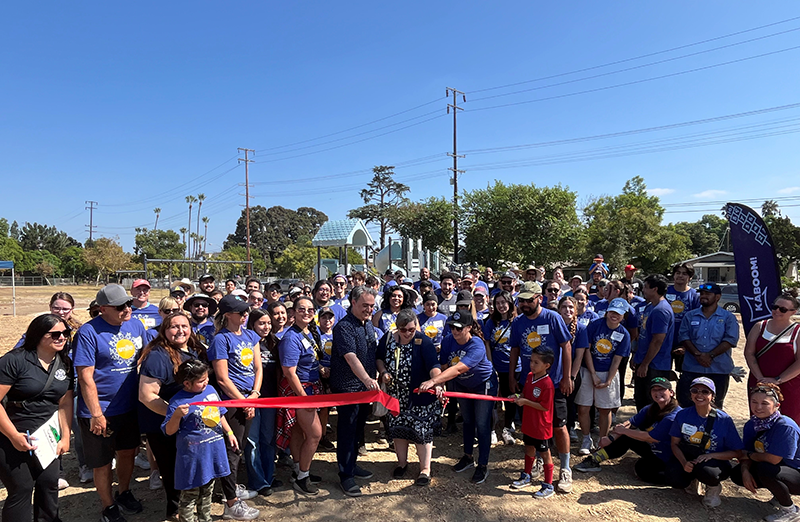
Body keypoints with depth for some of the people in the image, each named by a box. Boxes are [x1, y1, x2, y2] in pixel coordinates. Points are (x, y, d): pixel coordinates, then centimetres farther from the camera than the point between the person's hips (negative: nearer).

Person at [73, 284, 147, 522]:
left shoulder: (136, 325, -1)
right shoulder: (88, 332, -18)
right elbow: (85, 377, -18)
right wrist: (96, 414, -18)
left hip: (130, 406, 5)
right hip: (100, 411, -5)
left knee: (128, 452, 21)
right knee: (102, 463, 11)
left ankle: (124, 492, 44)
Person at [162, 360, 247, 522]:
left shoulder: (210, 390, 2)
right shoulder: (177, 402, -17)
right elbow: (169, 431, -15)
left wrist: (229, 433, 16)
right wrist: (177, 415, -32)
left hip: (214, 451, 6)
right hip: (193, 455, -6)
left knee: (207, 491, 22)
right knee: (190, 494, 7)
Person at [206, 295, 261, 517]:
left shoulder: (251, 335, 8)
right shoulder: (221, 339, -12)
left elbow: (258, 368, 8)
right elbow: (222, 379, -15)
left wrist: (254, 396, -4)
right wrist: (244, 401, -12)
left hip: (249, 399, 7)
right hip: (232, 400, -7)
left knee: (240, 446, 20)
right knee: (232, 449, -1)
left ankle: (234, 486, 37)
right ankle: (231, 504, 8)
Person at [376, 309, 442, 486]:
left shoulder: (423, 342, -18)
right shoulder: (387, 338, -4)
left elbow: (433, 366, -29)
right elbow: (379, 358, 12)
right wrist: (383, 372, -7)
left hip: (419, 394, -4)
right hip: (397, 395, 4)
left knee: (421, 430, 1)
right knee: (398, 427, 13)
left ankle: (425, 469, 18)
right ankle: (402, 463, 35)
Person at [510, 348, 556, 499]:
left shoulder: (547, 384, -25)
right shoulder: (530, 376, 1)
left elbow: (545, 407, -23)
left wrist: (525, 402, -24)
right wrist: (519, 398, -5)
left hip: (541, 427, -8)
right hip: (528, 424, 8)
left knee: (544, 454, 7)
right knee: (529, 449, 23)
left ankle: (548, 486, 22)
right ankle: (526, 477, 41)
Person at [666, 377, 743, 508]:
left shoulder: (724, 420, -12)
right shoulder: (683, 415, -6)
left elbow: (737, 452, -7)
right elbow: (675, 443, 0)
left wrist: (711, 455, -22)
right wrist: (684, 463, -19)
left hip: (716, 461, -2)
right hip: (688, 458, 2)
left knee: (705, 470, -37)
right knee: (673, 478, -27)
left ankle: (713, 487, 3)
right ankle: (693, 480, 13)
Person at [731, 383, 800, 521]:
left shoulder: (786, 427, -27)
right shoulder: (752, 425, -5)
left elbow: (773, 459, -31)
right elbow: (746, 452, -3)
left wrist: (749, 455, -13)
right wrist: (745, 471, -22)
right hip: (777, 469, 7)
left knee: (764, 469, -34)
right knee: (736, 474, -6)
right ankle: (781, 492, 15)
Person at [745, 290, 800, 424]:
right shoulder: (760, 327, 6)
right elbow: (749, 352, 1)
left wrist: (778, 380, -14)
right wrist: (760, 378, -9)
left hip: (788, 387, -2)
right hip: (758, 384, 2)